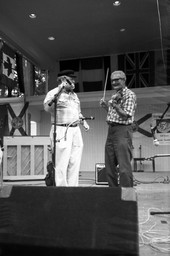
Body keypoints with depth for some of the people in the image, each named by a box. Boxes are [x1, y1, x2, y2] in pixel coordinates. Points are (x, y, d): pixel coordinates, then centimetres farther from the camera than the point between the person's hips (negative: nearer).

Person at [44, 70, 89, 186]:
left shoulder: (74, 95, 22)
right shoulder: (53, 93, 0)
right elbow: (47, 108, -18)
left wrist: (84, 121, 14)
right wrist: (57, 93, -27)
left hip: (76, 131, 7)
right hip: (61, 131, -7)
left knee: (75, 163, 5)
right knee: (62, 164, -8)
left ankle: (73, 187, 13)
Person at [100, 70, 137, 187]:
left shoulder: (130, 95, -7)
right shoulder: (114, 95, 19)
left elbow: (125, 115, -14)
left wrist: (115, 105, -26)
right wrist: (105, 105, 10)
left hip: (122, 130, -8)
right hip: (111, 130, 9)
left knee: (124, 167, -8)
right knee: (110, 166, 11)